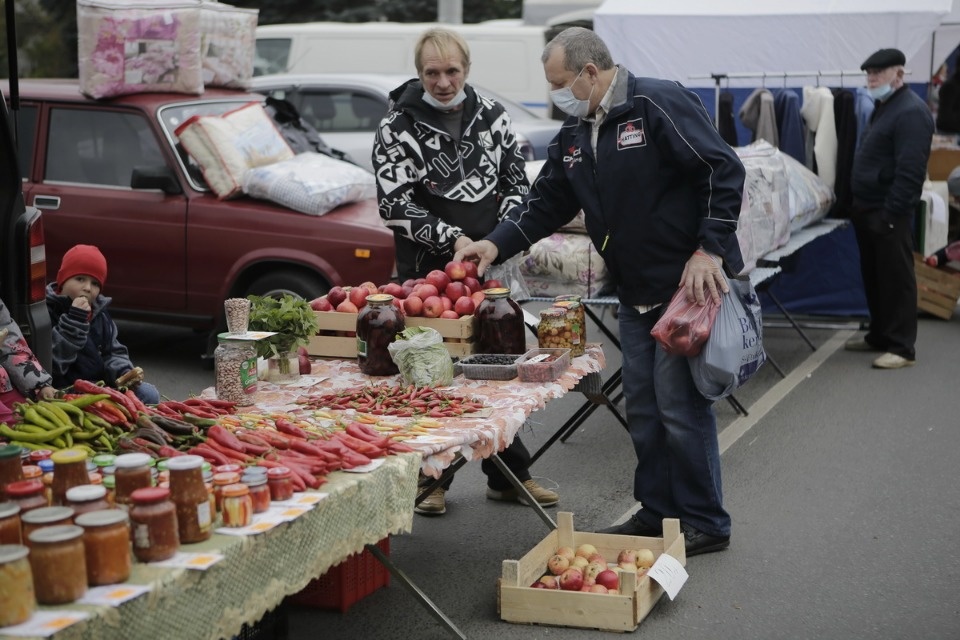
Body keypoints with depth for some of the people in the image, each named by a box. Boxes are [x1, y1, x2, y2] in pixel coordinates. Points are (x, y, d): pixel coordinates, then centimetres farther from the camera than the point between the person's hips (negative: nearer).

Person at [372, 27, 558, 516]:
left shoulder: (493, 116, 5)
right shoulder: (397, 127, -6)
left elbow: (516, 181, 11)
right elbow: (395, 206, -11)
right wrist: (451, 240, -21)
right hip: (426, 269, -3)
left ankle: (509, 476, 22)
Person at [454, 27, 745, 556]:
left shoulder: (661, 105, -14)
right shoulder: (575, 133, 12)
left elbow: (724, 171, -18)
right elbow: (546, 202, 17)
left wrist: (709, 250, -21)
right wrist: (496, 244, 5)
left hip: (687, 285, -8)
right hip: (635, 294, 9)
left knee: (680, 405, -6)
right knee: (642, 408, 13)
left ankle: (705, 524, 6)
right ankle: (655, 514, 25)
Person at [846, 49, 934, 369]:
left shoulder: (910, 112, -16)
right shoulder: (883, 107, 17)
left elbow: (910, 171, -22)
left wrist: (892, 212, -23)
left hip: (889, 212, -10)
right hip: (868, 209, 10)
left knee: (896, 279, -5)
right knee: (873, 277, 16)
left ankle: (902, 348, 0)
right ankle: (880, 335, 27)